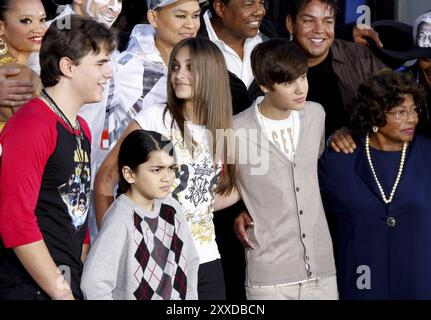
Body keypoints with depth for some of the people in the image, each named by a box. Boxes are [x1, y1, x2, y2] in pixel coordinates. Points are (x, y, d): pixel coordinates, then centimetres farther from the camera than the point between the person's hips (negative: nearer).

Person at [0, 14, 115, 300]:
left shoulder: (82, 129, 16)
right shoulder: (30, 126, -14)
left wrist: (81, 283, 14)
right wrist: (61, 291, -18)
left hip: (69, 284, 9)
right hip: (31, 287, -8)